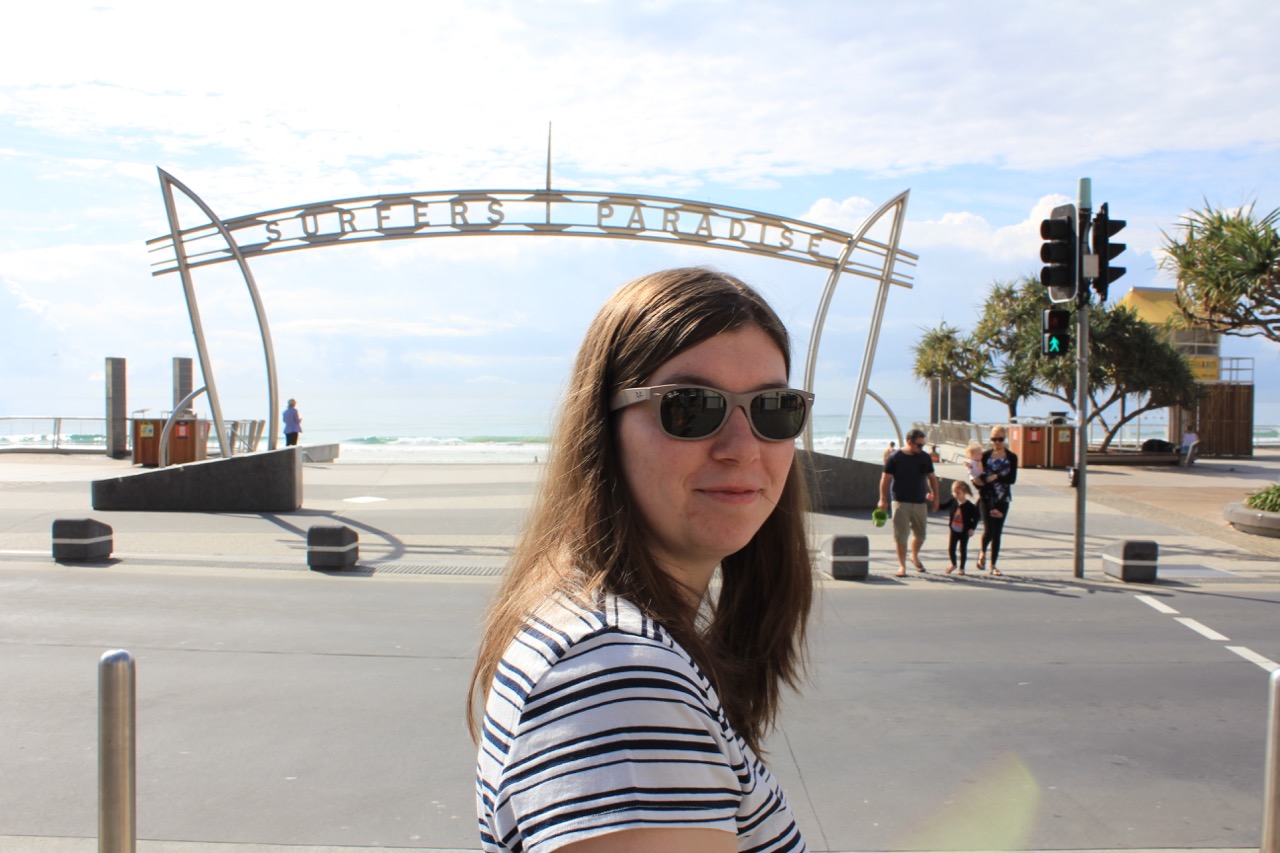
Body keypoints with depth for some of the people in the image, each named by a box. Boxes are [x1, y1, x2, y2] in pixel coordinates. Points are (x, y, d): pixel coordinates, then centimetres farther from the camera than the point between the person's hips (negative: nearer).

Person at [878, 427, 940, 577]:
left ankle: (914, 556, 37)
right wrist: (883, 499, -7)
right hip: (900, 502, -4)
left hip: (920, 502, 4)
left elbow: (932, 478, 14)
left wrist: (935, 497, 12)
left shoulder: (925, 457, 5)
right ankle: (902, 565, 7)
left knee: (920, 534, 10)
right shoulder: (895, 458, -6)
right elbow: (885, 479, -4)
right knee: (901, 535, -3)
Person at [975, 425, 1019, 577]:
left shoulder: (1011, 457, 3)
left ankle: (993, 566, 12)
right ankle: (983, 553, 19)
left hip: (1002, 500, 1)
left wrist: (996, 477, -16)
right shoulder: (985, 455, 0)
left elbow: (1012, 478, -6)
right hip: (987, 499, -1)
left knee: (997, 532, 4)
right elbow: (979, 477, -3)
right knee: (989, 530, -13)